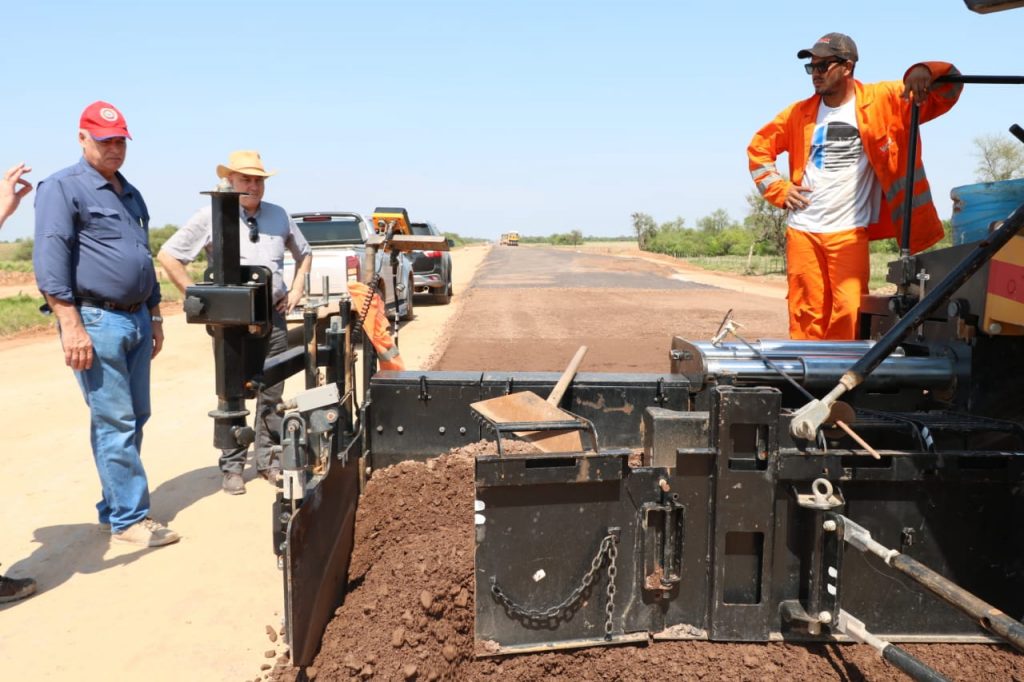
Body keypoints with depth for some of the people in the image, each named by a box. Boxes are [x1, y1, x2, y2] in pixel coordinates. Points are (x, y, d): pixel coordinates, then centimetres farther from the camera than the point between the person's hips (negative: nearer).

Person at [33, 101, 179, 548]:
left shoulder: (130, 193, 20)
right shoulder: (62, 188, -5)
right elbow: (50, 259, -13)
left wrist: (154, 316, 21)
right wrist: (71, 325, -19)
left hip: (137, 320, 8)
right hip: (96, 322, -8)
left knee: (134, 419, 10)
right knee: (115, 423, -6)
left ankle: (113, 509, 21)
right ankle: (130, 518, 2)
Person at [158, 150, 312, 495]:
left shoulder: (279, 215, 8)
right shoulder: (212, 216, -3)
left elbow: (304, 253, 24)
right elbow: (167, 255, -2)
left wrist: (297, 288, 10)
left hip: (273, 315, 3)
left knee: (272, 393, 9)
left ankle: (268, 461, 20)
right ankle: (232, 466, 13)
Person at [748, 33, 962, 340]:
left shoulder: (881, 100, 0)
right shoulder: (800, 113, 8)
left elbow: (949, 86, -2)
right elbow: (758, 147, 18)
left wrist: (922, 72, -24)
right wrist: (779, 189, 5)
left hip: (849, 232, -2)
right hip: (802, 230, 2)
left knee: (849, 314, -7)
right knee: (806, 315, 5)